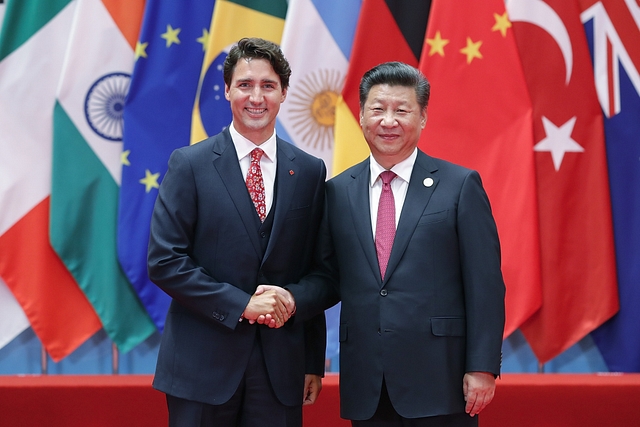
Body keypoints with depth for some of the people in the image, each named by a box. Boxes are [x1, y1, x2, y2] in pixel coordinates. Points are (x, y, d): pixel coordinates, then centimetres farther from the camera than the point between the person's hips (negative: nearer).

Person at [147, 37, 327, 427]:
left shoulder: (310, 172, 6)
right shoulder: (189, 164, -2)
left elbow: (314, 275, 8)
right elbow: (164, 262, -7)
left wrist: (314, 364, 8)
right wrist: (241, 304, -14)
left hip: (280, 366, 2)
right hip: (203, 364, -2)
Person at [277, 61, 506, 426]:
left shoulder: (461, 185, -1)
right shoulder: (338, 191, 9)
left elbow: (485, 285, -3)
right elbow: (329, 276, 12)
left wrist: (482, 368, -8)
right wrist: (290, 298, -8)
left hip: (439, 383, -3)